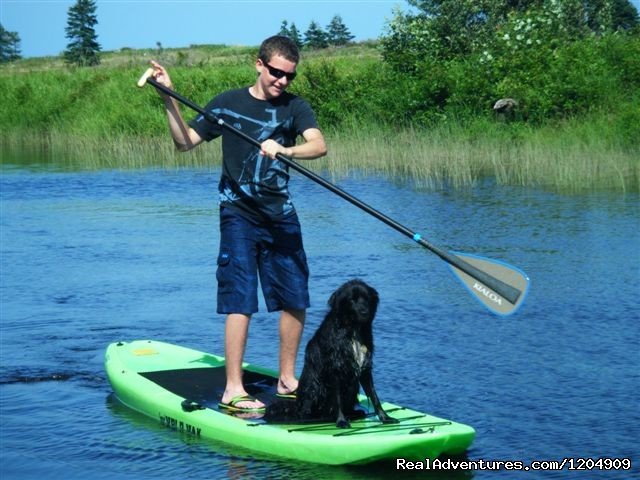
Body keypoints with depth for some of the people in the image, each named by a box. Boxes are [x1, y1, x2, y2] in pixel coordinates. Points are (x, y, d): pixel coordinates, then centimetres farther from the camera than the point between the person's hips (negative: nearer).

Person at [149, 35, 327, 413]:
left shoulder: (295, 107, 3)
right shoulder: (229, 103, 1)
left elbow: (319, 145, -14)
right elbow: (185, 141, 3)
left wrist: (285, 150, -33)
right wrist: (169, 98, -9)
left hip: (282, 216, 3)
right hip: (239, 214, -3)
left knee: (296, 299, 6)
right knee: (240, 301, -10)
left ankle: (287, 379, 21)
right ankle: (233, 390, -8)